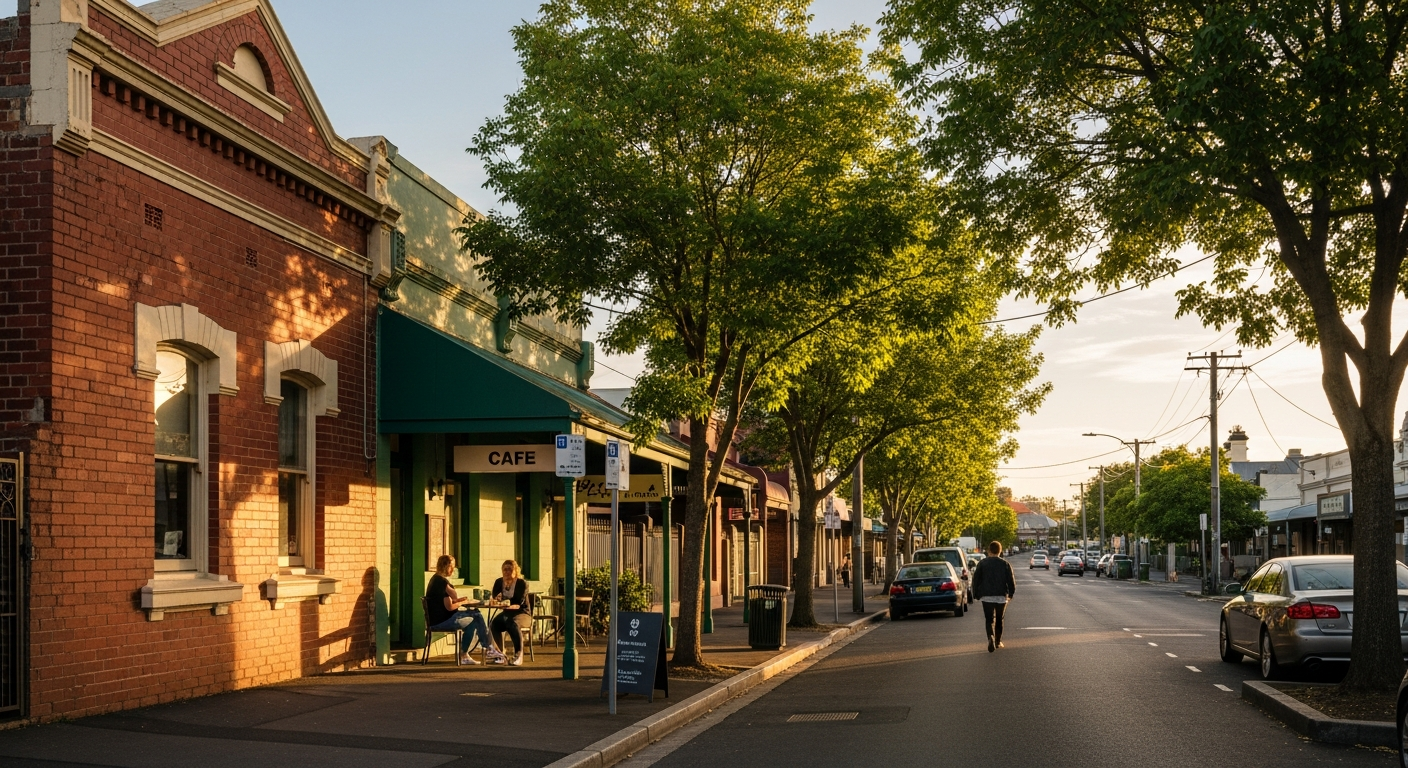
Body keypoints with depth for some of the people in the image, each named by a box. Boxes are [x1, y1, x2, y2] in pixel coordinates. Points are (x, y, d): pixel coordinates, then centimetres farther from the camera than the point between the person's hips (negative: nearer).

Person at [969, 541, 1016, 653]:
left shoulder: (982, 563, 0)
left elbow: (976, 579, 0)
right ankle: (998, 642, 22)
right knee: (999, 619, 16)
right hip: (1001, 597, 1)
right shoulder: (1005, 564, 0)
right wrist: (1010, 594, 14)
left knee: (989, 619, -2)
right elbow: (1011, 581, 0)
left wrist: (976, 594, 9)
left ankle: (991, 637, -27)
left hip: (986, 596, -1)